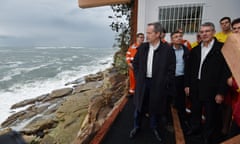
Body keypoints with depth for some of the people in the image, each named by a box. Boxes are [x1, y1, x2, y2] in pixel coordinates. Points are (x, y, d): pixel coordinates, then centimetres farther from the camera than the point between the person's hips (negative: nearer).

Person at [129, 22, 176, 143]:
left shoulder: (168, 49, -10)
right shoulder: (142, 47, 1)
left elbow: (171, 70, -7)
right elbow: (135, 63, 11)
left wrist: (164, 85, -9)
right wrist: (138, 77, 3)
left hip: (158, 85, -3)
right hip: (143, 82, 3)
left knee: (155, 107, 14)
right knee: (139, 106, 14)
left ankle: (154, 128, 39)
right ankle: (136, 127, 36)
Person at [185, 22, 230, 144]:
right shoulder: (195, 50, 7)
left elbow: (226, 71, -11)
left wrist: (221, 92, -12)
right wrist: (187, 85, 7)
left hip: (211, 90, -4)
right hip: (195, 88, 5)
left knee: (211, 115, 11)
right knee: (195, 111, 19)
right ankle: (195, 128, 43)